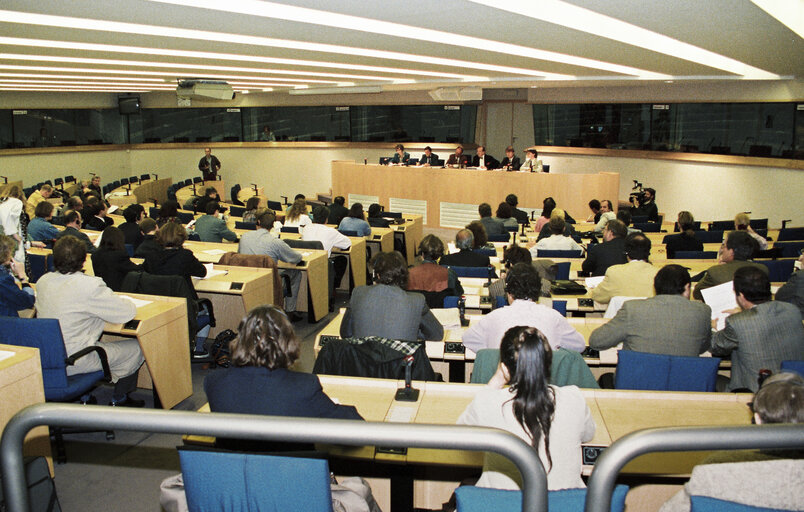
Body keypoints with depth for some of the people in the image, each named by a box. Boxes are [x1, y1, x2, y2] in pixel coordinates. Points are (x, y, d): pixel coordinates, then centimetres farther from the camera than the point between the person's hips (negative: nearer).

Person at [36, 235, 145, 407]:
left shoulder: (43, 281, -1)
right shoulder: (89, 285, -24)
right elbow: (128, 312, -19)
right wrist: (119, 300, 4)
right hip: (73, 362, -8)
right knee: (136, 348, 7)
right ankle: (119, 400, 25)